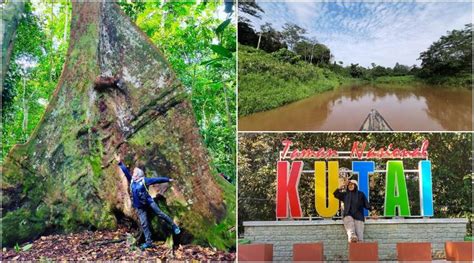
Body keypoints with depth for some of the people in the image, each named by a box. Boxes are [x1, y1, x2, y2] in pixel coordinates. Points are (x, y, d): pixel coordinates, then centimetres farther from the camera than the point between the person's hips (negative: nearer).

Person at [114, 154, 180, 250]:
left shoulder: (144, 180, -4)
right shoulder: (131, 181, 8)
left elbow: (157, 179, 0)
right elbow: (126, 172, 6)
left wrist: (167, 179, 6)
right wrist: (120, 163, -3)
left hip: (148, 202, -4)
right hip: (139, 206, 4)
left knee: (160, 214, -4)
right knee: (144, 224, 2)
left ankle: (174, 226, 11)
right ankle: (148, 242, 5)